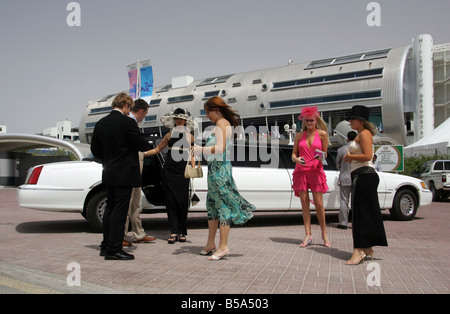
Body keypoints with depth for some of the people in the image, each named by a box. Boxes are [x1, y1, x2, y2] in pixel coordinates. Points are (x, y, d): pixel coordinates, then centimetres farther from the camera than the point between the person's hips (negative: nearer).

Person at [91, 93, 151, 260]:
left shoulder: (101, 123, 7)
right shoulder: (127, 122, -15)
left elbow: (95, 149, 12)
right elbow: (142, 145, -13)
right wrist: (149, 146, 9)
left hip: (108, 174, 7)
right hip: (124, 174, -7)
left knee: (110, 208, 16)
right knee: (120, 210, -3)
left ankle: (106, 246, 23)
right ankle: (114, 249, 0)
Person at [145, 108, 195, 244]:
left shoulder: (190, 137, 10)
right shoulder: (169, 135, 10)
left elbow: (192, 155, 15)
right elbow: (157, 149, 14)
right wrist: (143, 153, 4)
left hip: (183, 171, 0)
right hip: (169, 170, 1)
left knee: (182, 201, -4)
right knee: (171, 201, -2)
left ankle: (182, 232, 7)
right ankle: (174, 232, 1)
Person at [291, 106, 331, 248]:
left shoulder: (322, 134, 5)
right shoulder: (299, 136, 11)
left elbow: (325, 153, 8)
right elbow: (293, 154, 13)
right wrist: (296, 159, -9)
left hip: (316, 170, -2)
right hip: (301, 171, 2)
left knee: (318, 203, -4)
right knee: (304, 202, 1)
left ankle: (324, 234, 10)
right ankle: (308, 235, 4)